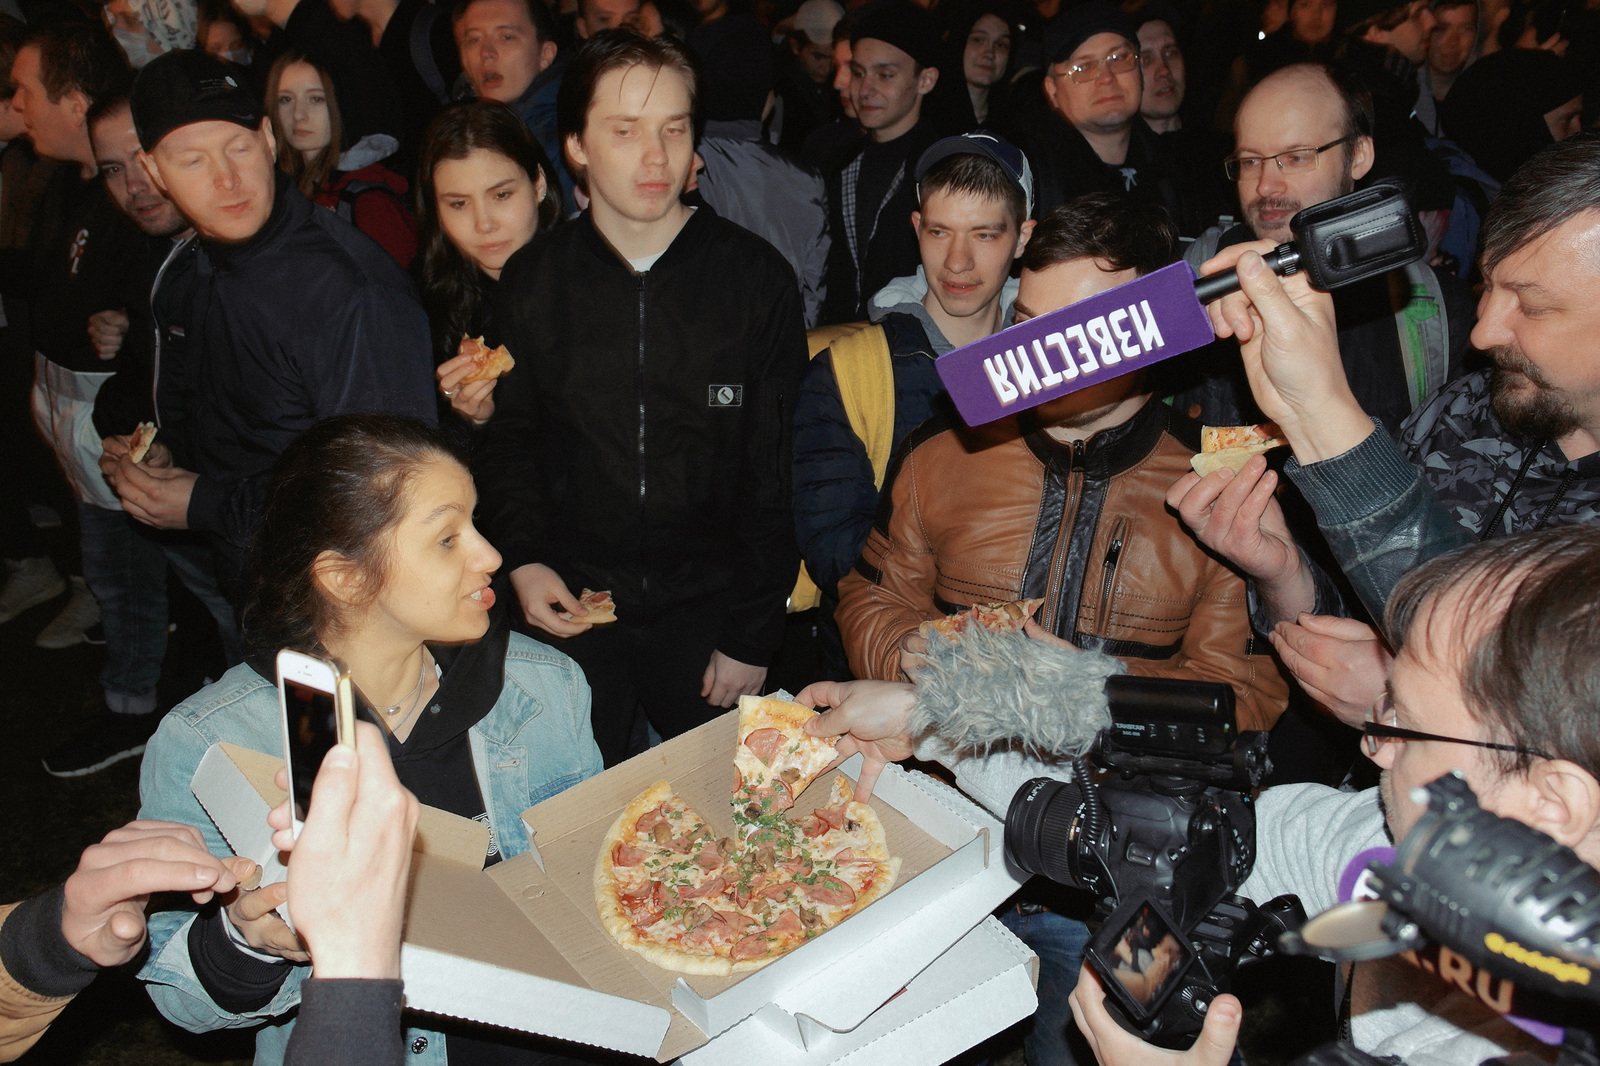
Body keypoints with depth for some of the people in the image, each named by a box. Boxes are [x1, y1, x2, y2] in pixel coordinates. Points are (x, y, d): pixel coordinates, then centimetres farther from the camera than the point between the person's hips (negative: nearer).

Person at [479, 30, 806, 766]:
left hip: (709, 613, -1)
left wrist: (753, 635, -5)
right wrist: (523, 558, -6)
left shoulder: (757, 277, -4)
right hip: (572, 609, 1)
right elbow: (510, 439, 11)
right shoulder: (530, 282, 2)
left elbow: (778, 473, -3)